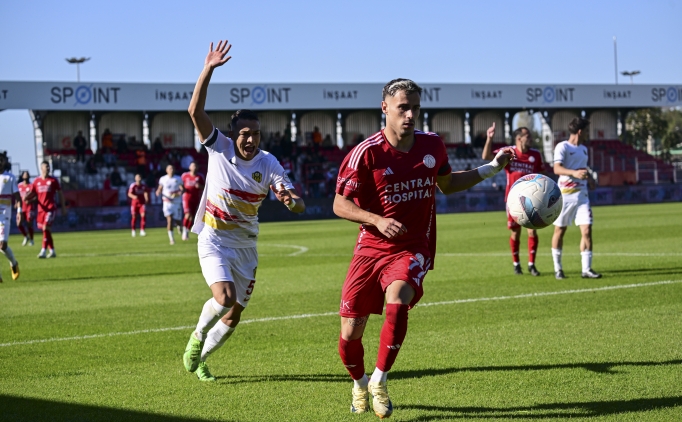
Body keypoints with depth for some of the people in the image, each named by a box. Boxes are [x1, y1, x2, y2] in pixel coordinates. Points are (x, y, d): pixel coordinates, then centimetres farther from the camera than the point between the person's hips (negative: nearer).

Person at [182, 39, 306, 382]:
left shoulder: (268, 164, -7)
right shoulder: (219, 148, -11)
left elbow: (298, 205, -11)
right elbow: (195, 111, -23)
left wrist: (292, 200, -36)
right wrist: (208, 70, -32)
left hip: (246, 245, 3)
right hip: (215, 240, -3)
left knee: (233, 316, 7)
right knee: (225, 296, -25)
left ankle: (198, 359, 31)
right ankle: (196, 338, 5)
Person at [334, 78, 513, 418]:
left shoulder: (432, 145, 1)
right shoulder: (366, 153, -12)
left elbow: (447, 184, 20)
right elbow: (340, 204, -9)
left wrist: (492, 167, 15)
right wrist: (378, 220, -24)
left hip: (413, 249, 1)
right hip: (371, 247, -1)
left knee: (397, 302, -31)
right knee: (350, 334, -2)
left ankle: (379, 382, -13)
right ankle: (359, 384, 32)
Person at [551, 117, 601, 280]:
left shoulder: (583, 149, 16)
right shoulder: (562, 147, -7)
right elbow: (557, 169, -21)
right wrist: (574, 173, -35)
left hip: (581, 195, 6)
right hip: (564, 195, -6)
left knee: (587, 230, -6)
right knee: (559, 231, 4)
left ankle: (586, 269, -2)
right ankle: (557, 268, 16)